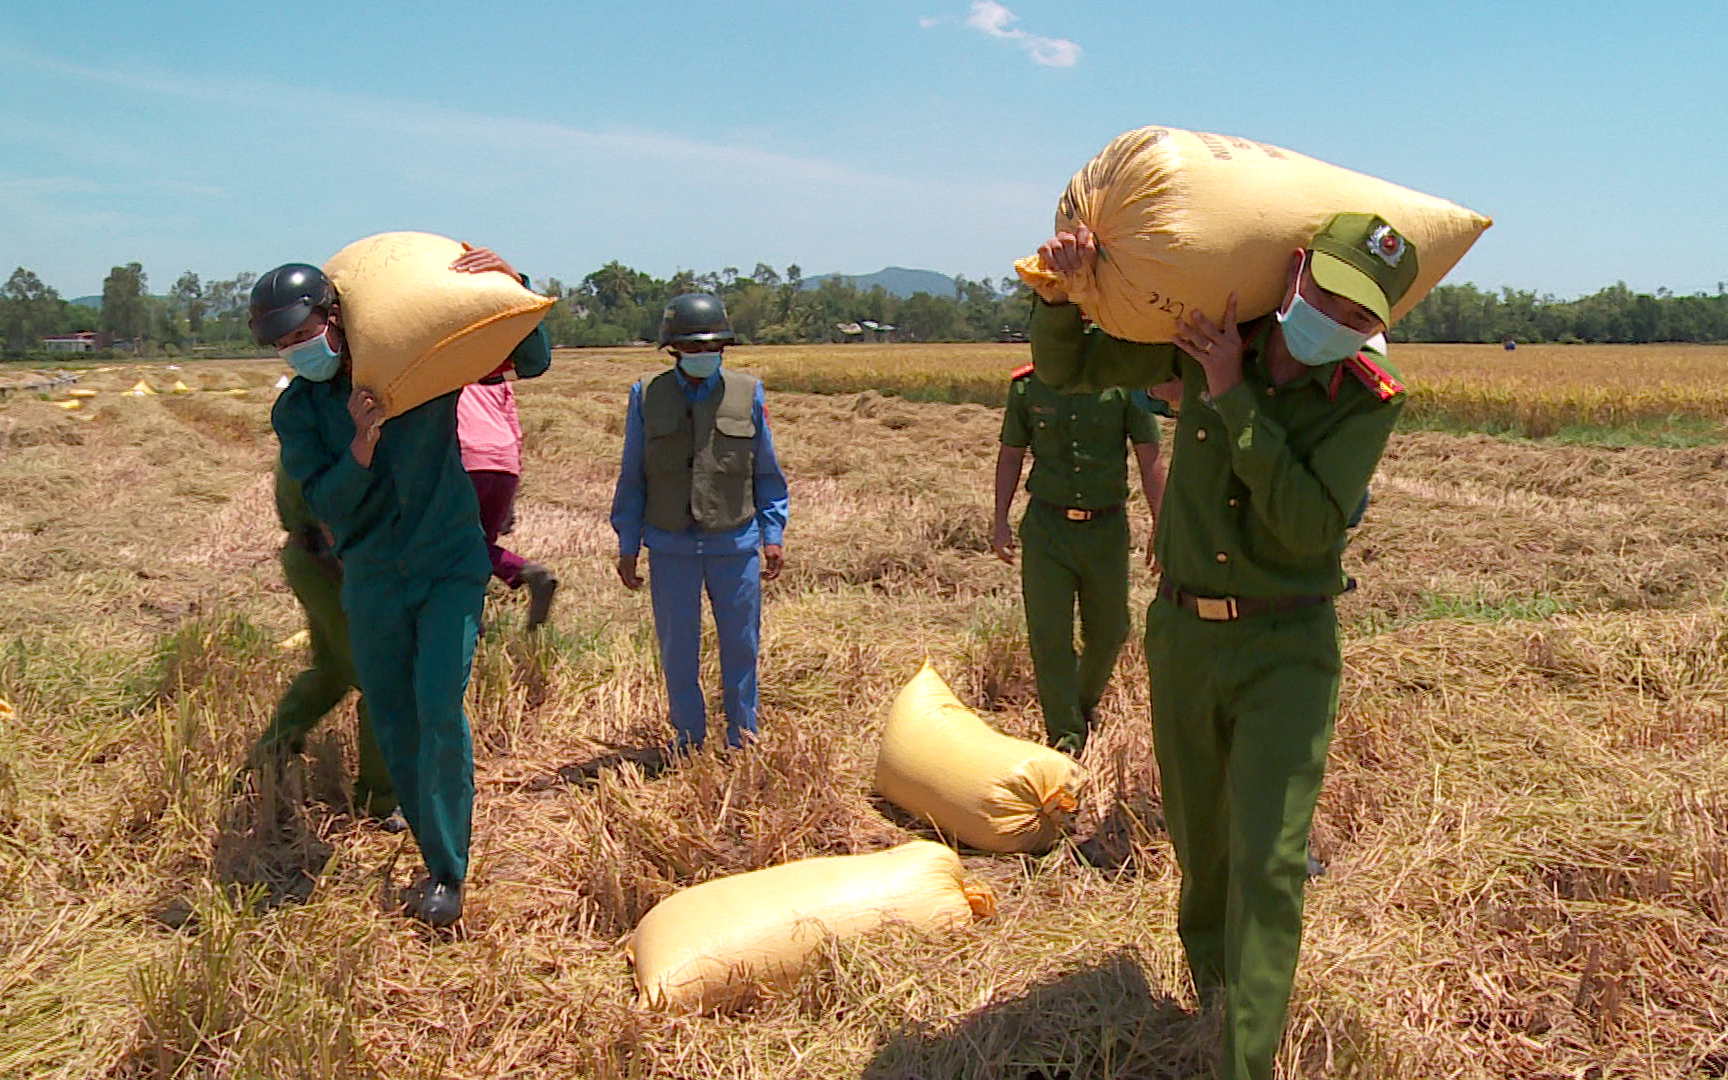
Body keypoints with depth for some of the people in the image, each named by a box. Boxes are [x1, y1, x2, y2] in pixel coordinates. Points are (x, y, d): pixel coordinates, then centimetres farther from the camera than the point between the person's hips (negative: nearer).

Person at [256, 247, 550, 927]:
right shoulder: (296, 411, 1)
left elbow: (531, 360, -1)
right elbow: (325, 502, -9)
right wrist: (362, 446, -26)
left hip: (451, 566, -3)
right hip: (372, 583, 4)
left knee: (438, 707, -17)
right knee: (394, 728, 7)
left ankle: (448, 873, -5)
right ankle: (439, 862, 24)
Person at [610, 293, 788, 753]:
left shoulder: (748, 394, 4)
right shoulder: (647, 398, 3)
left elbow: (767, 474, 10)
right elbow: (632, 478, 8)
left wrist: (774, 536, 5)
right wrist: (627, 546, 6)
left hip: (736, 544, 0)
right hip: (671, 548, 0)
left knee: (741, 646, 8)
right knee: (678, 649, 8)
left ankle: (742, 740, 25)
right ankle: (688, 738, 26)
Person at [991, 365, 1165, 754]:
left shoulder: (1124, 384, -5)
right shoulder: (1028, 386, 0)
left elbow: (1150, 460, -1)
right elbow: (1010, 454, 11)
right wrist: (1000, 521, 5)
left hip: (1107, 528, 0)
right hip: (1046, 528, 0)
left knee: (1108, 631, 12)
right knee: (1049, 636, -2)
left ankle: (1085, 704, 40)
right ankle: (1065, 736, 10)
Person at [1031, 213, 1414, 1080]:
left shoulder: (1367, 399, -11)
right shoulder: (1211, 338, -5)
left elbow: (1313, 528, -24)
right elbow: (1063, 359, 4)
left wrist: (1233, 396, -23)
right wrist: (1060, 289, -17)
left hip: (1286, 648, -3)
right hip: (1183, 631, 3)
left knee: (1269, 859, -10)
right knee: (1198, 833, 19)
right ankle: (1206, 947, 50)